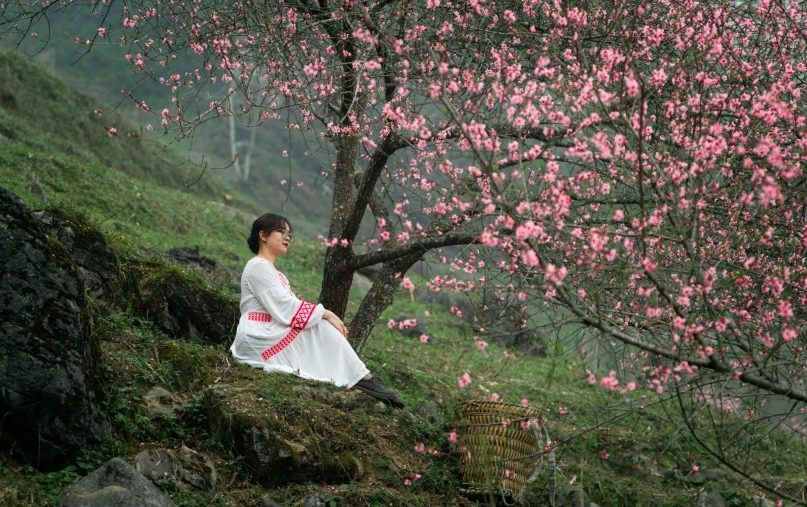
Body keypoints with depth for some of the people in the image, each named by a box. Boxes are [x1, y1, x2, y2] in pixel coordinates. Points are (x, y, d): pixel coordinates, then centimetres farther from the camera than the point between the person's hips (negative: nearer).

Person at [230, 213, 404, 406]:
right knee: (321, 328, -16)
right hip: (257, 341, -10)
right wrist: (325, 314, -16)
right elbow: (284, 308, -19)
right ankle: (360, 378, -13)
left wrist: (324, 315, -3)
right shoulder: (259, 267, -9)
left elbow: (290, 308, 12)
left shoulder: (271, 271, 24)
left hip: (267, 337, 10)